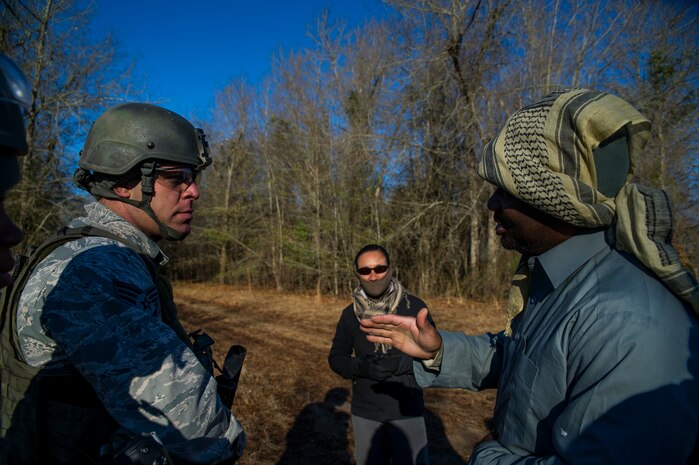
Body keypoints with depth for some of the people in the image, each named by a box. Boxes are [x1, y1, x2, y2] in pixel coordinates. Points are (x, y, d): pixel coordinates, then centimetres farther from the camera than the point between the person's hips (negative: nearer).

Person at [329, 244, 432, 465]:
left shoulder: (414, 307, -10)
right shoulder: (350, 314, -3)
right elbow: (336, 357, 3)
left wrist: (399, 364, -24)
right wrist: (362, 367, -17)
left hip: (407, 410, -2)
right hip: (365, 412, 3)